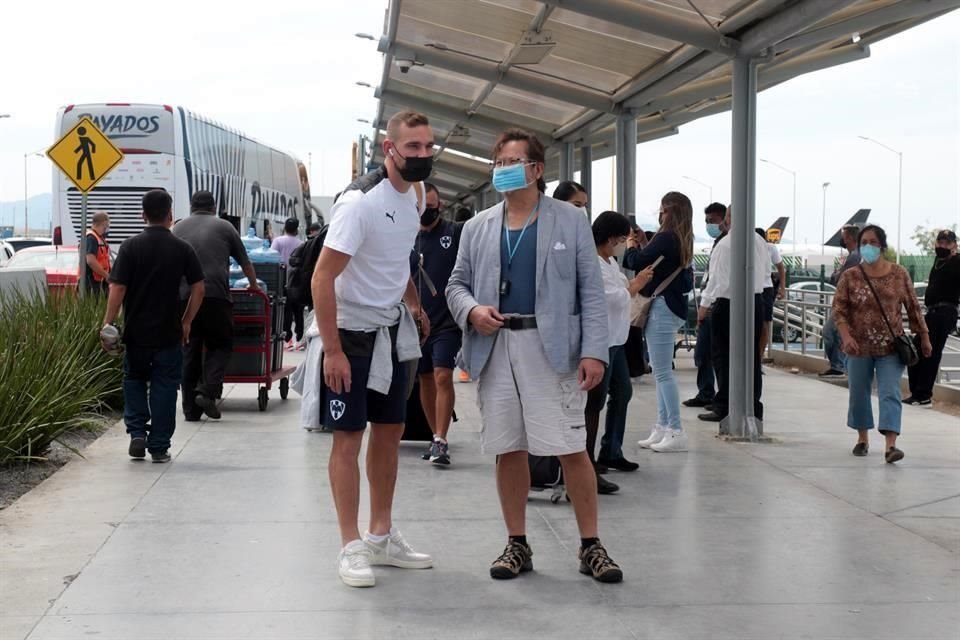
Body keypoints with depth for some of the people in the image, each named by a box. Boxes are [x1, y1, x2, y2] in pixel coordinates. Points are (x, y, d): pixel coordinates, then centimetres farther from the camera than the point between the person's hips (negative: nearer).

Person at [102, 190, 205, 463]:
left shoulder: (131, 247, -6)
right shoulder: (182, 248, -2)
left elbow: (117, 289, -10)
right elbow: (198, 288, -2)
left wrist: (108, 323, -4)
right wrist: (186, 322, 8)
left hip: (136, 332, 0)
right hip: (169, 333, 0)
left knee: (134, 380, 19)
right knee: (164, 387, 7)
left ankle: (137, 433, 6)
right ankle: (159, 447, 8)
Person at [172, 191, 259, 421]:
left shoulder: (178, 228, 17)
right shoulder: (224, 227, 10)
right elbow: (245, 262, 17)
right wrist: (254, 285, 34)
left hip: (184, 296, 3)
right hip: (215, 295, -3)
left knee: (190, 351, 7)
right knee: (221, 345, 11)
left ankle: (190, 409, 7)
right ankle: (208, 391, -8)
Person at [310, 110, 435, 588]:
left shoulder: (415, 195, 4)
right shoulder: (360, 202, -22)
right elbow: (323, 276, -24)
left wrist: (413, 303, 9)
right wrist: (332, 350, -25)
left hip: (392, 330, 8)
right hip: (351, 332, -8)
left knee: (390, 432, 13)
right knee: (349, 438, -3)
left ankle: (381, 535, 25)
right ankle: (351, 546, 5)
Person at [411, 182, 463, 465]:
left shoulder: (456, 232, -1)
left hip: (447, 321, -4)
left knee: (442, 376, -13)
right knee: (425, 379, 10)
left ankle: (440, 441, -12)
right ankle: (436, 436, 21)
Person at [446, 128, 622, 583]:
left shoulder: (570, 221, 4)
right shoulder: (477, 228, 13)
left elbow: (591, 292, -1)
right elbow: (456, 285, 16)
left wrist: (594, 351, -10)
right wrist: (471, 310, -7)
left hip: (552, 348, -3)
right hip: (496, 347, 3)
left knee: (571, 449, -3)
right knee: (508, 450, 7)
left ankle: (590, 546, 8)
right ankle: (517, 545, 19)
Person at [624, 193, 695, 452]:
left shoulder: (666, 238, -16)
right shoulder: (682, 240, 12)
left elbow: (636, 262, -18)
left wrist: (631, 246, 1)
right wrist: (641, 246, 10)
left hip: (663, 307, -10)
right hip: (670, 306, 10)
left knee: (663, 372, -7)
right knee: (662, 371, 14)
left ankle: (676, 431, -5)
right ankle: (663, 428, 19)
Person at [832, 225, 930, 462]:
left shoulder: (899, 274, 1)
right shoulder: (850, 277, -2)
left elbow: (913, 307, 7)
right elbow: (839, 309, -4)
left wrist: (924, 337, 8)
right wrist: (846, 336, -19)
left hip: (891, 346, -1)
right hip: (860, 347, 1)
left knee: (890, 394, -9)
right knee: (859, 393, 10)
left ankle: (890, 445, -16)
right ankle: (863, 439, 30)